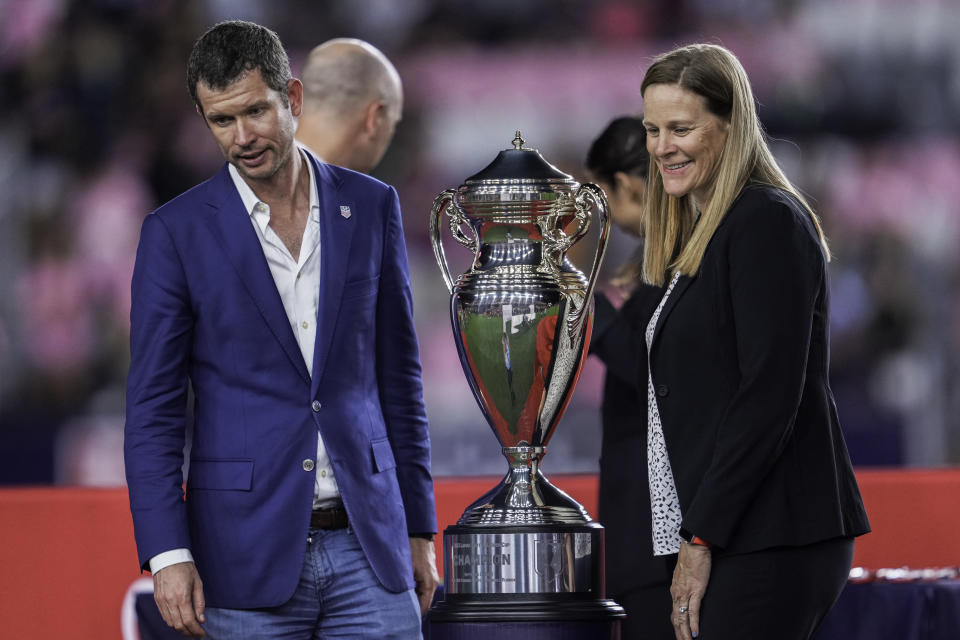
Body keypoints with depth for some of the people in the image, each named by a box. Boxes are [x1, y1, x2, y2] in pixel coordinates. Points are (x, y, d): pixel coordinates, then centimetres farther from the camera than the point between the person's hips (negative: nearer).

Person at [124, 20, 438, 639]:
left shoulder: (371, 207, 7)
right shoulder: (176, 232, 0)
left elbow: (399, 374, 13)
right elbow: (153, 408, -1)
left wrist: (419, 527, 11)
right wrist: (167, 555, -10)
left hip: (366, 543, 2)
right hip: (248, 554, -2)